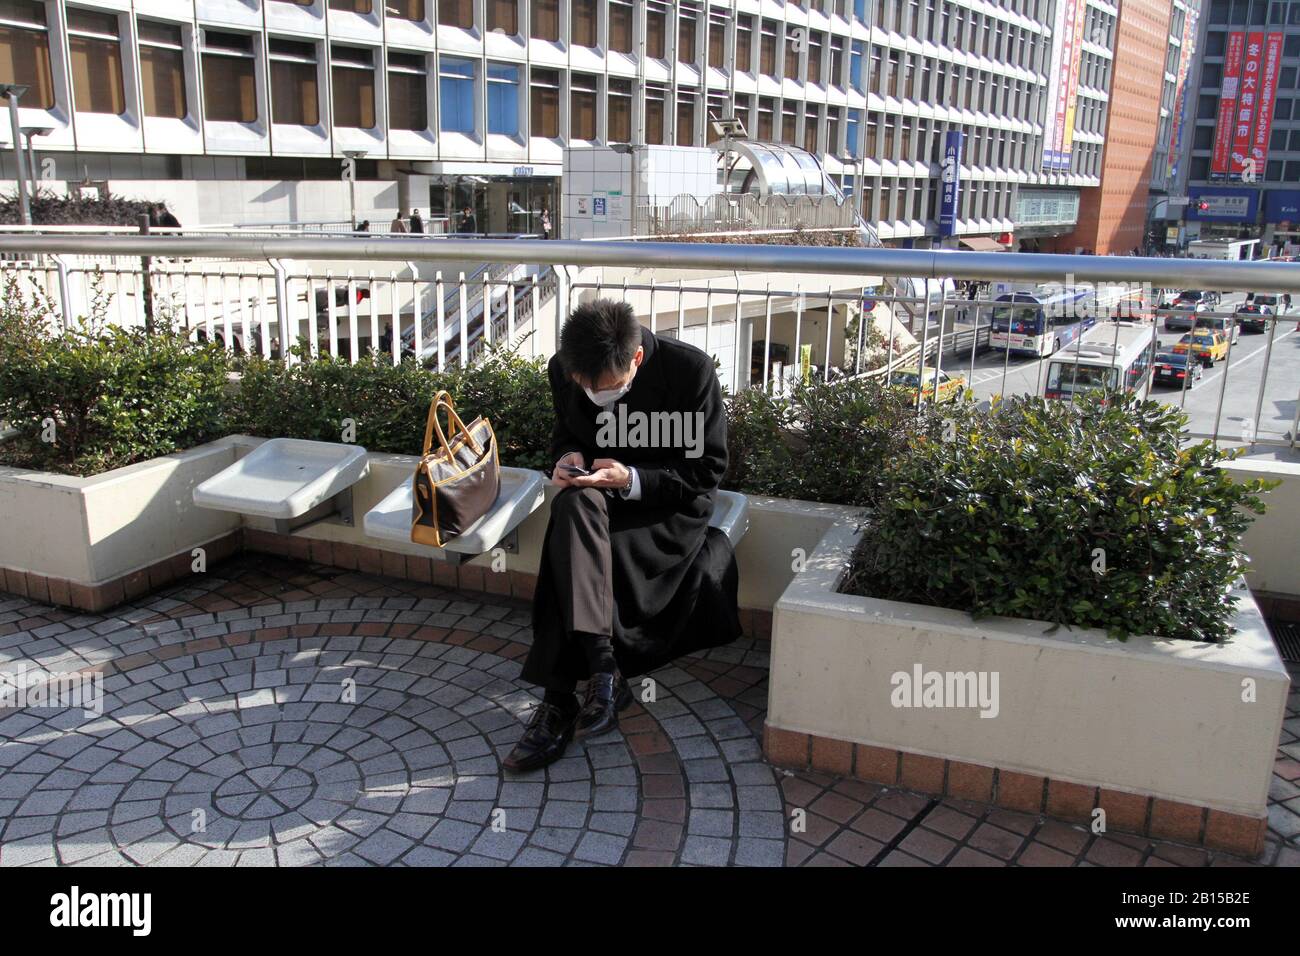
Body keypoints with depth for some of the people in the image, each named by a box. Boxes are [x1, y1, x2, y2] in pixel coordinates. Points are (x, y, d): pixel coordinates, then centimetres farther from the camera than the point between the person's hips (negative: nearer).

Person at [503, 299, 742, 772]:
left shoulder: (691, 369, -20)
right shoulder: (563, 369, -6)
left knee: (571, 555, -31)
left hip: (672, 507, -4)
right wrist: (567, 458, -11)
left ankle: (560, 701, -22)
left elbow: (708, 470, -13)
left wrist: (631, 480, -25)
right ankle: (602, 667, -34)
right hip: (599, 498, 4)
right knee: (573, 505, -33)